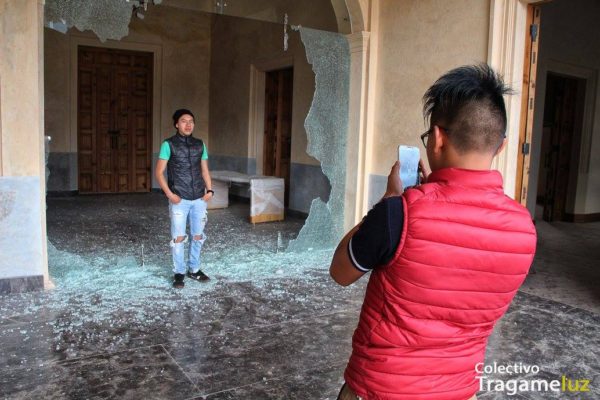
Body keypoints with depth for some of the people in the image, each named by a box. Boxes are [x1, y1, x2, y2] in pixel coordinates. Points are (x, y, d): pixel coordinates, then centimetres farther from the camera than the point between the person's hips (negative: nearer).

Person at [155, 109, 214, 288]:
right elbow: (159, 172, -4)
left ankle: (193, 269, 26)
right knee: (178, 237, 1)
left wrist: (209, 190, 0)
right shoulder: (169, 144, -4)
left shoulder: (200, 144, 8)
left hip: (199, 199, 4)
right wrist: (169, 194, -13)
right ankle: (179, 272, 15)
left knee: (198, 236, 10)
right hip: (179, 200, -4)